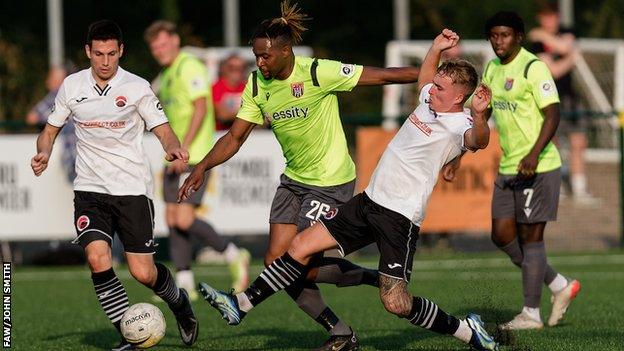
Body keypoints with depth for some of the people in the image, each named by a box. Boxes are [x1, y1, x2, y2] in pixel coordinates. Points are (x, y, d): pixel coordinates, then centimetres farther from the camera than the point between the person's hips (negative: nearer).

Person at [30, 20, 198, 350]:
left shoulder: (137, 88, -2)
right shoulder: (72, 87, 5)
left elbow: (163, 129, -2)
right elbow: (51, 129, 16)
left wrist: (173, 148, -25)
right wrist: (43, 154, -6)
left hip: (132, 188, -2)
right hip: (90, 189, 2)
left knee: (143, 273, -5)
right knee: (97, 258, -21)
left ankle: (178, 301, 30)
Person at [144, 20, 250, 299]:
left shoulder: (189, 67, -11)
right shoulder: (165, 76, 19)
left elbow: (200, 108, -19)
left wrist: (184, 148, -24)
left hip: (194, 157, -10)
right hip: (175, 159, 10)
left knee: (184, 220, -15)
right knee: (172, 219, 3)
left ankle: (234, 257, 2)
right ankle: (185, 284, 6)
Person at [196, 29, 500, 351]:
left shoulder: (459, 125, -16)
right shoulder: (430, 100, 9)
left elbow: (477, 141, -41)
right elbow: (422, 78, 33)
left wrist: (479, 116, -60)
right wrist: (436, 49, 20)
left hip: (401, 217, -9)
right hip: (370, 200, 9)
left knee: (395, 303, -13)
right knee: (301, 246, 5)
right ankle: (241, 305, 14)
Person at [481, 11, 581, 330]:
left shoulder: (532, 67, -13)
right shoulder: (492, 69, 12)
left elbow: (552, 113, -19)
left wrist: (534, 155, -29)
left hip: (538, 168, -8)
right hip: (507, 169, 8)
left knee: (530, 236, -4)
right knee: (502, 235, 6)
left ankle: (531, 314, 4)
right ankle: (560, 286, 20)